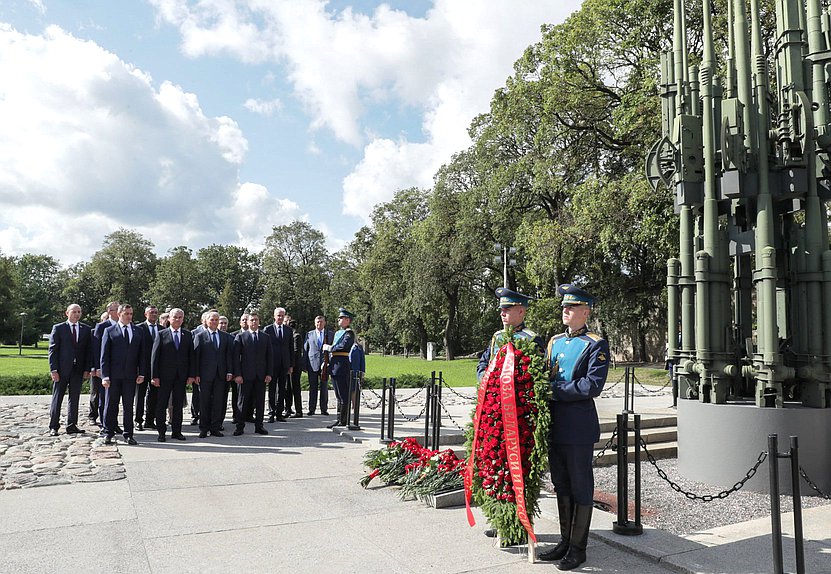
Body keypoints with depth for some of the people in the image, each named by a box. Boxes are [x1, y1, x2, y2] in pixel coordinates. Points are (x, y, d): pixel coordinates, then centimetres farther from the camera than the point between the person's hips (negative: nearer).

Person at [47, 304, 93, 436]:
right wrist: (53, 369, -9)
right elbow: (53, 350, -3)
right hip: (62, 369, -3)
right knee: (57, 398, 3)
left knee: (75, 398, 7)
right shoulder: (58, 328, 1)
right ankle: (53, 427, 11)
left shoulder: (86, 329, 8)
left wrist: (87, 369, 0)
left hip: (78, 369, 3)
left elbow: (88, 350, 7)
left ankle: (72, 426, 14)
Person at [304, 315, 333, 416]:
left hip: (325, 364, 0)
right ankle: (311, 409, 11)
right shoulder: (309, 334, 10)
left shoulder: (331, 334, 7)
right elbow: (305, 350, 9)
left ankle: (324, 409, 10)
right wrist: (305, 365, 2)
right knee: (313, 388, 4)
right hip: (312, 364, 1)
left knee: (324, 387, 3)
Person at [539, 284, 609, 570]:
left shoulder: (596, 344, -8)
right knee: (561, 486, 15)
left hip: (579, 426, -7)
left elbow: (593, 385, -19)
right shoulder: (554, 341, 14)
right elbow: (542, 375, 18)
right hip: (554, 425, 7)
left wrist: (555, 391, -17)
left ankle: (577, 548, 18)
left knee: (581, 488, 6)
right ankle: (565, 541, 29)